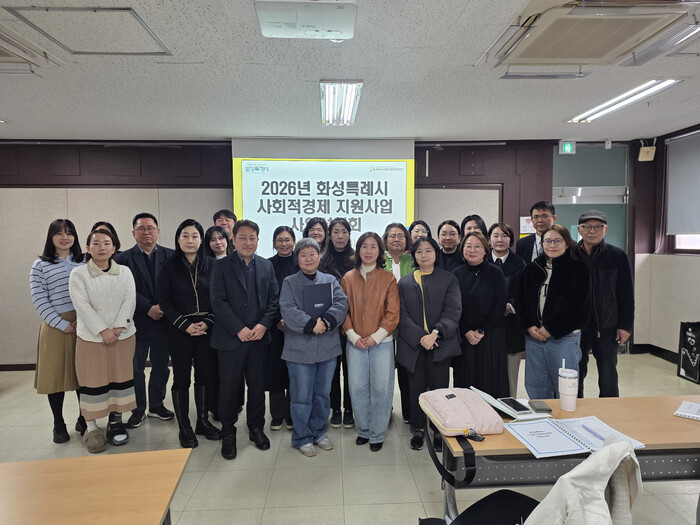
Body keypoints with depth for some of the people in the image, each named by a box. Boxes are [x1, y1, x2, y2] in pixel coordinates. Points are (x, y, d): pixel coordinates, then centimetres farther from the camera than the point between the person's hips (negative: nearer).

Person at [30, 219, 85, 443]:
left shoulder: (84, 262, 9)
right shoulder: (40, 265, 2)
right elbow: (39, 300, -5)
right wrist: (62, 324, -11)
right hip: (56, 327, -2)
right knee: (55, 374, 5)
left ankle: (84, 419, 24)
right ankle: (59, 425, 20)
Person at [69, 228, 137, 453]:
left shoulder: (124, 272, 6)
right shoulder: (78, 274, -1)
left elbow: (129, 301, -1)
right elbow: (82, 306, -10)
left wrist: (119, 327, -14)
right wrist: (103, 331, -16)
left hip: (123, 336, 2)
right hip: (92, 337, -2)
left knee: (120, 378, 8)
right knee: (93, 382, 2)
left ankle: (115, 421, 23)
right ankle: (91, 427, 16)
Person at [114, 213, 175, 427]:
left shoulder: (170, 256, 3)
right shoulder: (123, 259, 0)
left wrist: (163, 307, -14)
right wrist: (148, 308, -17)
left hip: (163, 321, 1)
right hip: (137, 322, -1)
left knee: (161, 367, 12)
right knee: (135, 369, 9)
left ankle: (156, 405, 29)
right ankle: (138, 409, 24)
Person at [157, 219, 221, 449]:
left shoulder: (211, 264, 3)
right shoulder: (169, 266, 0)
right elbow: (165, 301, -3)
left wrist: (207, 322, -10)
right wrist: (186, 325, -11)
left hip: (207, 329, 2)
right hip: (179, 331, -1)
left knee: (205, 376, 9)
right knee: (181, 378, 6)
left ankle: (203, 421, 25)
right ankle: (184, 428, 18)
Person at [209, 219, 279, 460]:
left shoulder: (266, 266, 8)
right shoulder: (221, 266, -2)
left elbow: (274, 298, 5)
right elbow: (218, 301, -9)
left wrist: (264, 324, -9)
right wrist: (239, 329, -15)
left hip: (259, 338, 3)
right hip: (230, 339, -2)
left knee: (257, 386, 12)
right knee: (229, 388, 7)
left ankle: (256, 428, 31)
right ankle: (228, 433, 25)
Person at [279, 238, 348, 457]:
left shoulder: (330, 280, 9)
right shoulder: (289, 282, 1)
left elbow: (341, 303, -5)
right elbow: (288, 310, -12)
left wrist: (326, 321, -21)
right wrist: (311, 324, -23)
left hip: (328, 347, 3)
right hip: (300, 348, -3)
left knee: (323, 393, 15)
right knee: (302, 396, 5)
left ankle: (319, 432, 33)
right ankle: (302, 437, 22)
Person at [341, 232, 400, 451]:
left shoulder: (388, 279, 1)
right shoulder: (348, 278, 6)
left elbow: (392, 313, -2)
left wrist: (375, 337, -10)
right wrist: (353, 336, -6)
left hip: (382, 342, -1)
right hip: (355, 343, 2)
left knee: (381, 388, 3)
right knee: (357, 388, 6)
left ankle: (377, 434, 20)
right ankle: (363, 429, 27)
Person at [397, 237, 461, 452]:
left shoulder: (448, 279, 5)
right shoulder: (404, 282, 9)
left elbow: (453, 311, -4)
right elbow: (402, 315, 1)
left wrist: (435, 333, -16)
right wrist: (421, 337, -12)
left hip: (440, 343, -1)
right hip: (414, 343, 2)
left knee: (439, 387, 2)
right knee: (416, 387, 8)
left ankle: (440, 430, 18)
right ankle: (418, 428, 23)